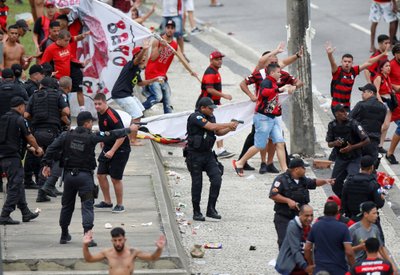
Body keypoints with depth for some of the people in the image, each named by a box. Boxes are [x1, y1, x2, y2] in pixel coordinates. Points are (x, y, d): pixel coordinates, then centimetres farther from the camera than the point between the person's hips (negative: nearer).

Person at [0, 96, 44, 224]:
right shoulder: (20, 120, -11)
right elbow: (29, 137, -4)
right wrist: (37, 148, 16)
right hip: (13, 156, -8)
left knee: (18, 185, 17)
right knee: (14, 186, -5)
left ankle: (26, 213, 23)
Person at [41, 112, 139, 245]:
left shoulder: (66, 136, 0)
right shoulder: (91, 137, -8)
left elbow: (52, 149, -5)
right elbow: (112, 135, -1)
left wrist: (47, 164, 1)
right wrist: (129, 129, 10)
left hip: (69, 174, 4)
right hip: (85, 175, -4)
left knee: (67, 205, 16)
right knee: (87, 206, -4)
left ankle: (64, 235, 25)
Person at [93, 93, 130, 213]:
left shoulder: (112, 116, -23)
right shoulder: (100, 113, 4)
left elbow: (122, 135, -26)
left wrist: (112, 151, -28)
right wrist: (103, 147, 21)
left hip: (120, 150, -9)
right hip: (107, 149, 9)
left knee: (116, 178, -5)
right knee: (101, 175, 8)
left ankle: (120, 205, 8)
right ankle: (107, 202, 21)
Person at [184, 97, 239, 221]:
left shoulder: (210, 117, 9)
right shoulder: (195, 117, -16)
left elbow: (218, 132, 18)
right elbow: (211, 127, -27)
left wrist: (229, 129, -1)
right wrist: (229, 124, -20)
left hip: (208, 154, 7)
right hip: (195, 155, -7)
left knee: (217, 179, -8)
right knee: (197, 184, 1)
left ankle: (211, 209, 0)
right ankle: (196, 212, 13)